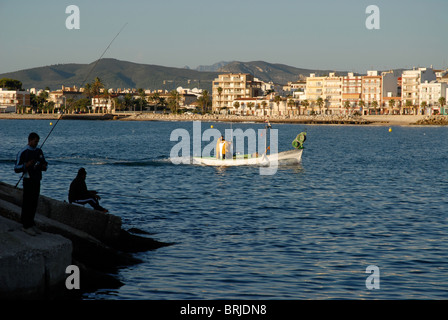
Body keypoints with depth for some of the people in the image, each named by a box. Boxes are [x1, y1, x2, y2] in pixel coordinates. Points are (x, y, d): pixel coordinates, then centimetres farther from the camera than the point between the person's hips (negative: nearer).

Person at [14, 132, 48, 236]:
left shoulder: (39, 151, 10)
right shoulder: (23, 153, -10)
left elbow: (44, 163, 19)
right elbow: (16, 169, -9)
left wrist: (44, 166, -5)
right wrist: (26, 165, -26)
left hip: (37, 181, 6)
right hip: (28, 181, -6)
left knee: (34, 204, 10)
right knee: (27, 203, -3)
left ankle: (31, 223, 18)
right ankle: (26, 226, 3)